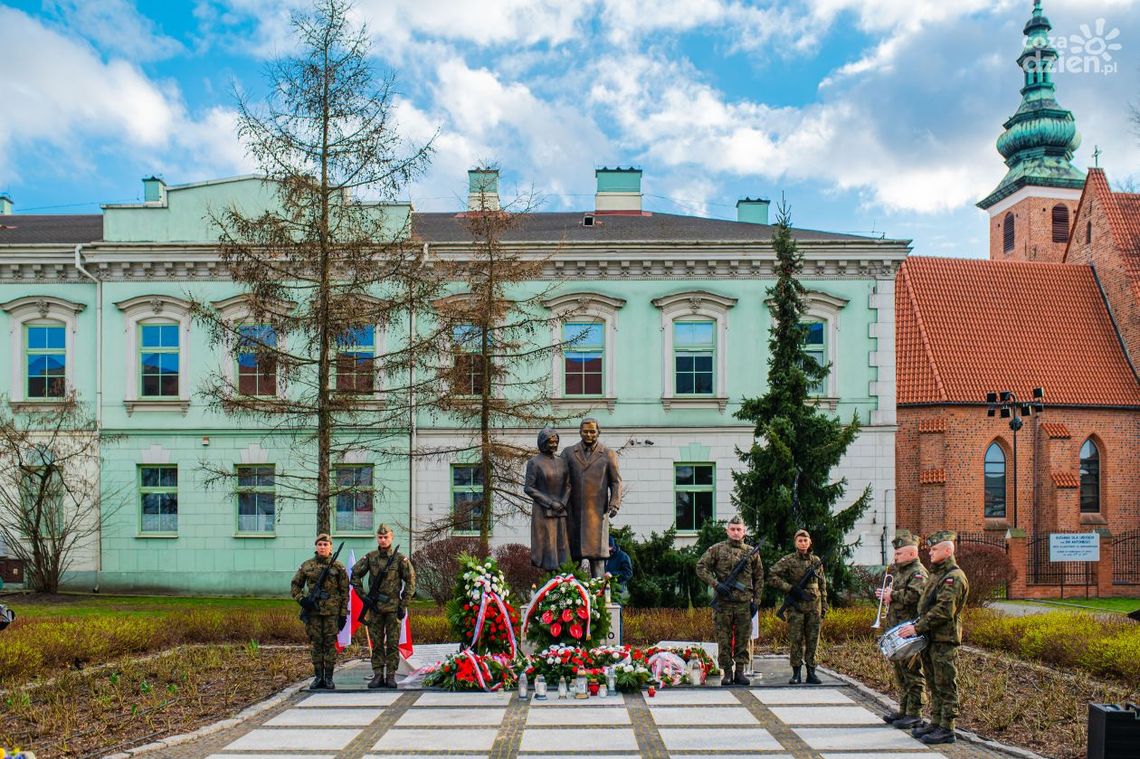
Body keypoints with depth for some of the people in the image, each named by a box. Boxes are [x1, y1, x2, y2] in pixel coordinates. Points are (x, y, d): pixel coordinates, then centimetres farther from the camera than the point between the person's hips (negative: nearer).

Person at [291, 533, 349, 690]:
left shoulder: (338, 567, -1)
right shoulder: (307, 565, 4)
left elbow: (344, 592, 1)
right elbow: (295, 585, 12)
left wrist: (343, 614, -3)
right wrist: (301, 600, -5)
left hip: (332, 611, -2)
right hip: (313, 610, 2)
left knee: (330, 644, 1)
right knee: (316, 644, 6)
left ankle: (329, 678, 8)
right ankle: (318, 677, 13)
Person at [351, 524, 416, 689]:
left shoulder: (400, 558, -2)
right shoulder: (370, 557, 4)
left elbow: (410, 581, -2)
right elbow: (355, 575, 9)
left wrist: (403, 605, -6)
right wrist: (363, 596, 0)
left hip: (393, 607, -2)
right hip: (375, 607, 2)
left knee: (392, 643, 1)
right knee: (376, 643, 6)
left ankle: (391, 676, 7)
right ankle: (377, 675, 11)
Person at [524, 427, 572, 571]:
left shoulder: (561, 462, 11)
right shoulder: (534, 463, -4)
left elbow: (567, 485, 12)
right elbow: (528, 488, -9)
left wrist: (562, 503, -6)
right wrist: (550, 503, -13)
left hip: (560, 512, 5)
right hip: (543, 512, -5)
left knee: (560, 547, 3)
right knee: (546, 547, -5)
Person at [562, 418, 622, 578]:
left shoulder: (608, 455, 7)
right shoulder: (568, 453, 9)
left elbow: (616, 482, 6)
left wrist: (615, 504, -8)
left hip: (597, 510, -1)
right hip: (573, 511, 2)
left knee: (596, 550, -7)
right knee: (572, 552, 2)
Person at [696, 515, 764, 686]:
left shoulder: (751, 552, 8)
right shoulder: (717, 549, 3)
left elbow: (759, 577, 12)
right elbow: (701, 567, 0)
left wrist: (756, 601, 6)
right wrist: (715, 584, -11)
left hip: (744, 603, 1)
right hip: (723, 603, -1)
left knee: (743, 639, 6)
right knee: (724, 639, 2)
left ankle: (740, 672, 15)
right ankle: (727, 672, 11)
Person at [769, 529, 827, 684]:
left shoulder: (816, 561, 10)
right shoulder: (788, 560, -2)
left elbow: (822, 584, 16)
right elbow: (772, 578, -7)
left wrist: (824, 604, 13)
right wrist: (791, 589, -13)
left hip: (814, 605, 3)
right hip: (796, 605, -3)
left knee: (813, 639, 5)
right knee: (796, 639, -2)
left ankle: (811, 672, 12)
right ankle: (796, 673, 5)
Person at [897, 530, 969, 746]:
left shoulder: (954, 577, -14)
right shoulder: (936, 574, 17)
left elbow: (944, 610, -22)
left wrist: (917, 627, -21)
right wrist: (917, 625, 13)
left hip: (945, 640, -9)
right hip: (930, 638, 9)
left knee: (945, 686, -3)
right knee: (933, 685, 14)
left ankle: (947, 729, 1)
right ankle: (935, 723, 22)